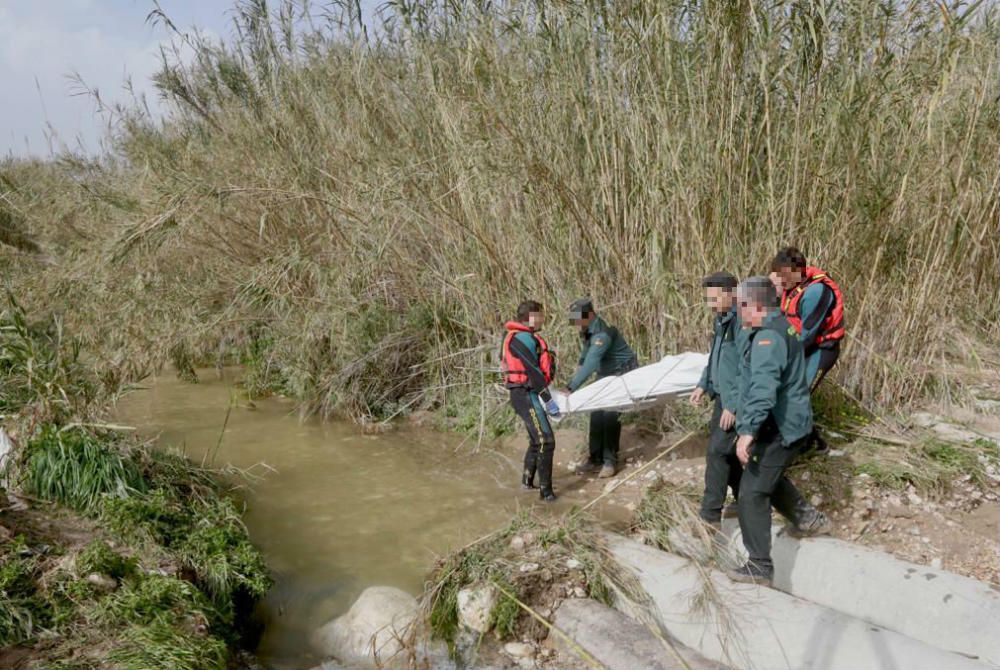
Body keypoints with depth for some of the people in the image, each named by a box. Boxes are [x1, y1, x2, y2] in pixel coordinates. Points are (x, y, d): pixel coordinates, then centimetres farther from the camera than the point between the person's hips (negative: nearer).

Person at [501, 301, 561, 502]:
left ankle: (527, 481, 33)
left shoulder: (524, 337, 17)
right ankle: (545, 489, -4)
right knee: (546, 441, -10)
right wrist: (548, 400, -19)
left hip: (526, 394, 11)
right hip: (526, 395, -11)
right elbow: (533, 372, -20)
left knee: (536, 440, 21)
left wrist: (545, 395, 17)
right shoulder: (522, 338, -16)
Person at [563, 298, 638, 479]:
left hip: (622, 374, -8)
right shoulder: (586, 332, 0)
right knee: (597, 415, 2)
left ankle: (610, 461, -2)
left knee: (610, 416, -13)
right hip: (605, 375, 8)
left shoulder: (602, 332, -30)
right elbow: (585, 358, 11)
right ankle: (596, 459, 10)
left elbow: (591, 363, -40)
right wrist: (574, 380, -2)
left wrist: (570, 388, -44)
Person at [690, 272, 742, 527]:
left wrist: (734, 406, -22)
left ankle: (710, 514, 4)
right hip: (724, 397, 9)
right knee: (727, 450, 17)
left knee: (718, 451, -6)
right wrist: (703, 385, 14)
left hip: (737, 402, -9)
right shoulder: (723, 318, 9)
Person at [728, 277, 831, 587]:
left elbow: (763, 387, -35)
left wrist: (747, 430, -39)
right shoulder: (781, 325, 10)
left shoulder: (768, 336, -23)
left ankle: (760, 566, 1)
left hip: (779, 428, -10)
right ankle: (809, 518, 42)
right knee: (769, 477, 29)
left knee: (752, 492, -5)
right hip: (791, 422, 10)